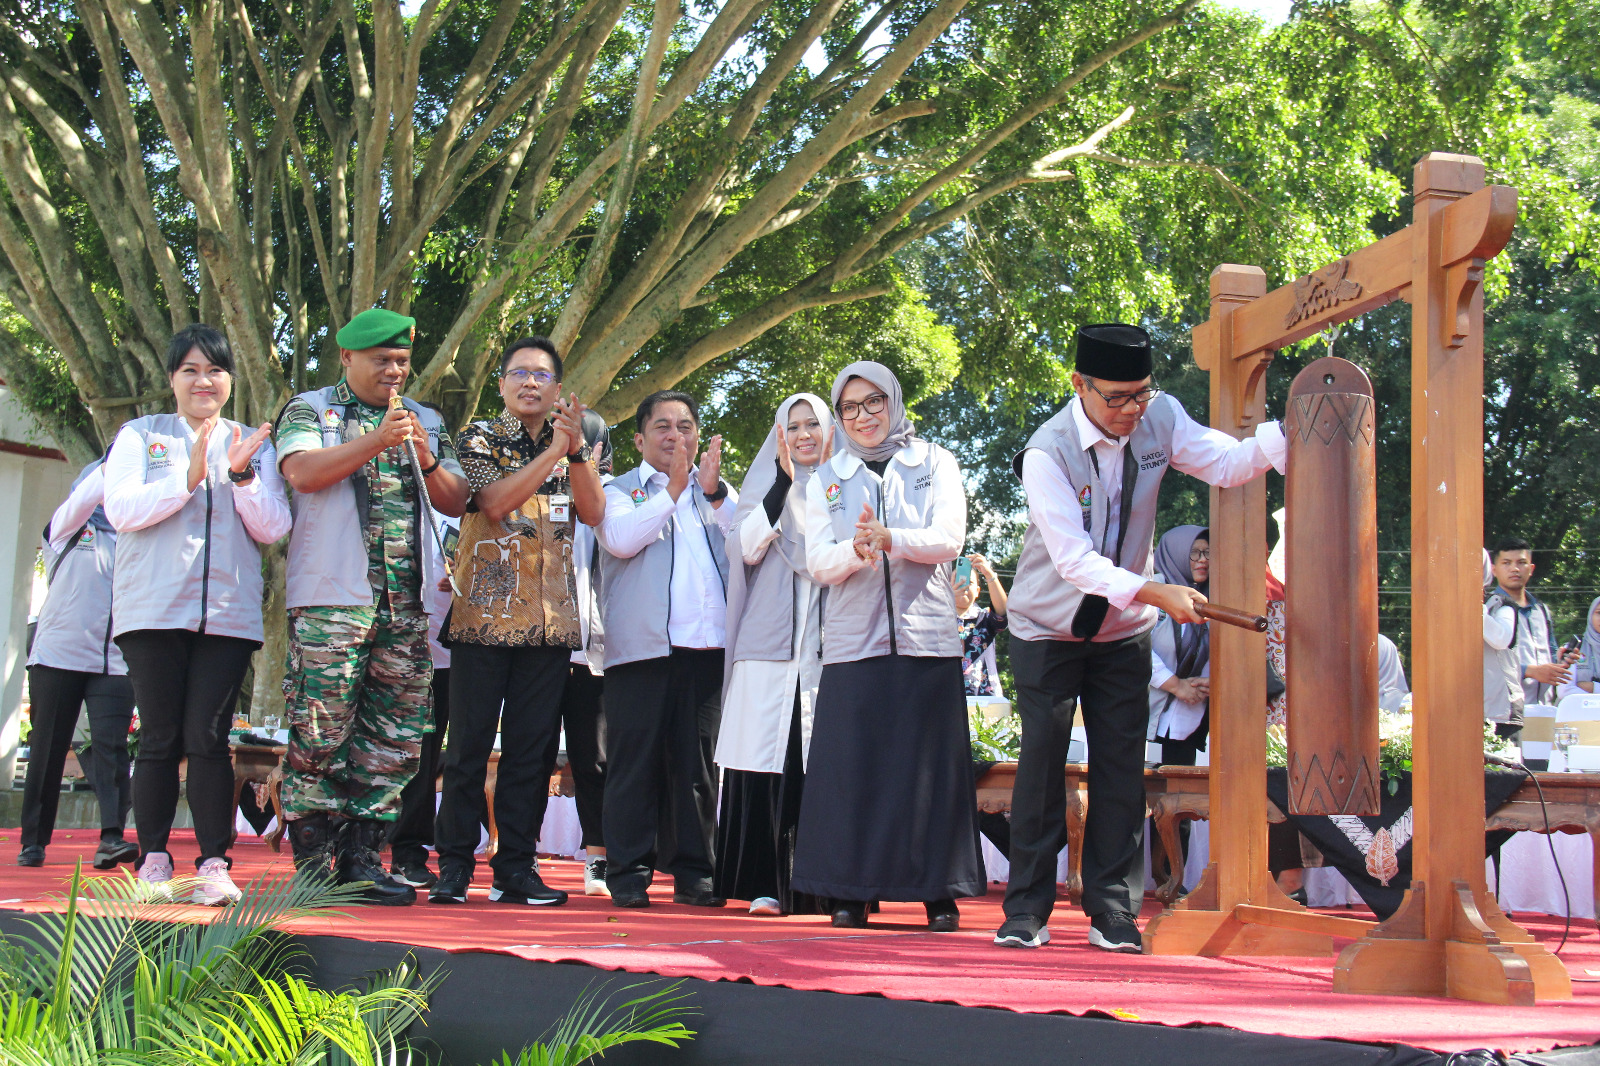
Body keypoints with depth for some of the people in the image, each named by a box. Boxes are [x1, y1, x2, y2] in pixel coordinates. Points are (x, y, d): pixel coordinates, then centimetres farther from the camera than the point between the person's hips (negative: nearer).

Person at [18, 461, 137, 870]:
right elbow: (84, 499, -7)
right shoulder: (66, 529, 10)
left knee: (110, 745, -12)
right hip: (58, 654, -1)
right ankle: (33, 840, 9)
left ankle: (111, 837, -20)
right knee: (48, 749, 1)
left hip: (113, 662, 2)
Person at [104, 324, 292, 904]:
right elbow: (121, 510, -3)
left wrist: (242, 475, -9)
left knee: (208, 737, -7)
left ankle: (214, 864, -5)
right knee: (161, 738, -2)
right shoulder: (141, 436, 12)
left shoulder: (254, 445, 16)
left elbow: (272, 528, 7)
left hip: (229, 611, 1)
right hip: (154, 609, -1)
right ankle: (153, 863, 6)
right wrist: (189, 477, -13)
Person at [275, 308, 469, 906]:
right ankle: (312, 864, -2)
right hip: (332, 599, -4)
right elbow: (302, 473, -9)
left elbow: (456, 503, 17)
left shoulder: (426, 422, 21)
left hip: (408, 603, 5)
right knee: (319, 735, -8)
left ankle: (360, 859, 8)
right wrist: (375, 440, -14)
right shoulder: (310, 410, 9)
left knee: (396, 737, 1)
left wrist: (428, 462, -1)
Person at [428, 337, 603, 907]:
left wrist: (577, 449, -14)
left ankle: (516, 869, 11)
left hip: (550, 620, 3)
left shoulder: (570, 445, 14)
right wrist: (554, 450, -14)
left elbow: (594, 511, -1)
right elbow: (495, 501, -14)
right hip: (485, 614, -3)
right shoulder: (479, 439, 4)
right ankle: (454, 866, 7)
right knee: (469, 746, -1)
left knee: (533, 749, 4)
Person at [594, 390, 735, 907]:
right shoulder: (620, 491, 13)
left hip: (707, 646, 2)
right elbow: (620, 538, -8)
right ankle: (628, 872, 1)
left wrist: (715, 492, -8)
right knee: (636, 761, -3)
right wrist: (674, 489, -8)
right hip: (642, 646, -2)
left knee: (697, 762, 3)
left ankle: (692, 870, 9)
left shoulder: (719, 493, 20)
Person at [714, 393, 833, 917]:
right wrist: (784, 479, -10)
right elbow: (748, 547, -3)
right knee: (768, 765, -6)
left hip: (829, 646, 1)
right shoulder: (765, 485, 13)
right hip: (770, 643, -1)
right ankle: (765, 884, -3)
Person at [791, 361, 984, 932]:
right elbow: (818, 563, 5)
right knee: (852, 762, -4)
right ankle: (849, 893, 3)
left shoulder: (935, 463, 10)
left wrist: (890, 539, -20)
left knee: (930, 761, -2)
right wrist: (856, 548, -17)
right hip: (853, 641, 1)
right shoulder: (826, 479, 15)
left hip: (926, 638, -1)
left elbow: (950, 540, -3)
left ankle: (940, 892, 4)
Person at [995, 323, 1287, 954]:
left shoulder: (1160, 418, -10)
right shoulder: (1047, 452, -25)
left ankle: (1113, 913, 6)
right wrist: (1154, 592, -42)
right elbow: (1072, 558, -31)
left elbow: (1228, 463, -13)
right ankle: (1026, 911, 5)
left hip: (1124, 630, 4)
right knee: (1042, 764, -5)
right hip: (1048, 627, -4)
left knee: (1121, 768, 1)